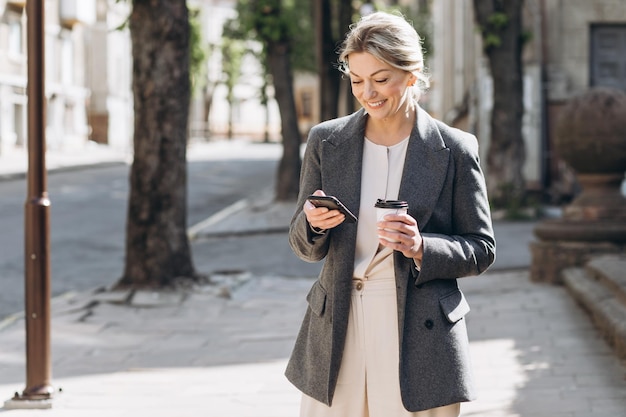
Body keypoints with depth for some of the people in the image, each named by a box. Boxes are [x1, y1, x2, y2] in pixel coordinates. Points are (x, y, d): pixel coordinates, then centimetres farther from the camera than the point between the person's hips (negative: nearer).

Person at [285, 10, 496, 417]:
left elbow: (481, 249, 1)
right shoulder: (326, 141, 6)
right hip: (337, 332, 2)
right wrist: (313, 223, -13)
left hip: (420, 341, -2)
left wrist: (421, 247, -17)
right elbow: (305, 247, 10)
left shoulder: (455, 149, -2)